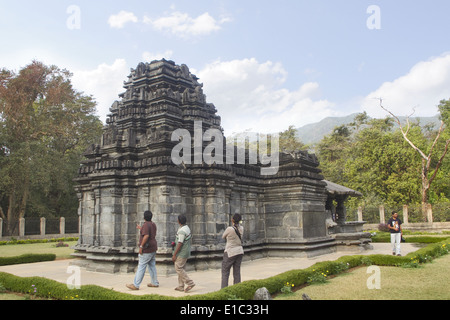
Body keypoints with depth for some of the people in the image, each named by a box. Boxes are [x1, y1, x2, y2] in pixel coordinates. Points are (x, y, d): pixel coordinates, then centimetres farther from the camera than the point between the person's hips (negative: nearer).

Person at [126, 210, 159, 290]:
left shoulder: (146, 225, -16)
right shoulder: (153, 224, 12)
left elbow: (146, 236, -28)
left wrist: (141, 246, -23)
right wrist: (141, 229, 30)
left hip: (147, 250, -9)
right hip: (153, 249, 9)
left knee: (141, 267, -5)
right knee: (152, 266, 15)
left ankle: (136, 285, -1)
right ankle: (155, 283, 19)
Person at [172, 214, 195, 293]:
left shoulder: (182, 231, -21)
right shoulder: (187, 228, 10)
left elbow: (180, 244, -24)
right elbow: (190, 239, 19)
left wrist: (174, 255, -20)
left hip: (182, 253, -10)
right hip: (186, 251, 10)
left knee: (178, 268, -6)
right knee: (181, 268, 12)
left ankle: (190, 283, -7)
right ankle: (181, 286, 14)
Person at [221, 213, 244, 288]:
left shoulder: (229, 229, -20)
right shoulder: (241, 228, -1)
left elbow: (223, 237, -1)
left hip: (230, 253, -6)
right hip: (239, 251, 6)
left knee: (225, 272, 4)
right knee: (237, 272, 10)